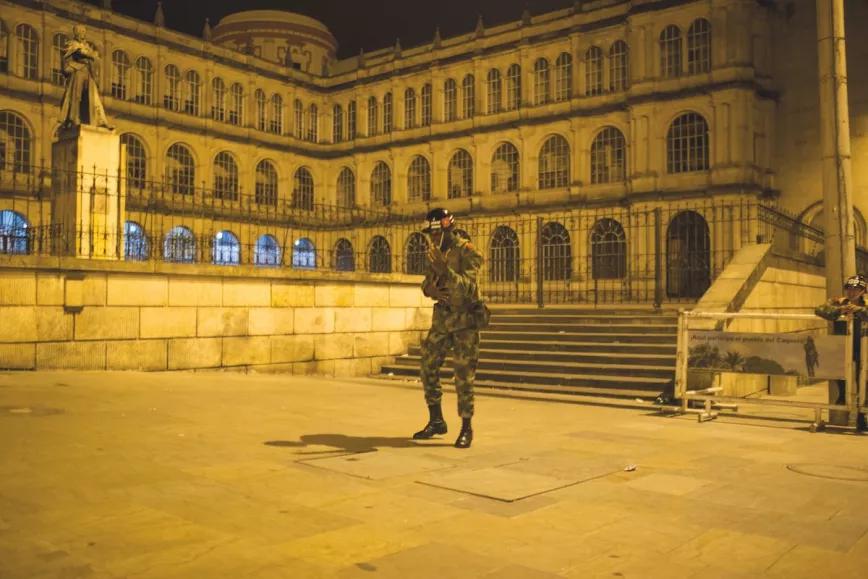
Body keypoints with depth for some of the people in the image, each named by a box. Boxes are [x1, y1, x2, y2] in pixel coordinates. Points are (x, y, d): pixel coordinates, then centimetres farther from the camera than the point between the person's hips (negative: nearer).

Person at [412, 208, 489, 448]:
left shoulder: (468, 252, -15)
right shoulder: (434, 252, 7)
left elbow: (467, 288, -26)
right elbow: (427, 283, 14)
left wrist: (444, 270, -38)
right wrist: (430, 289, -10)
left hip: (465, 320, -7)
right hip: (442, 317, 7)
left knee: (463, 376, -4)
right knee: (428, 368, 7)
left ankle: (466, 428, 7)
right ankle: (436, 421, 21)